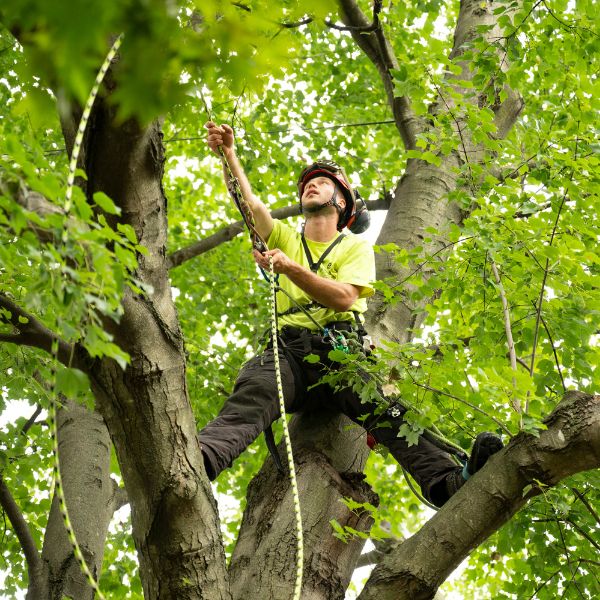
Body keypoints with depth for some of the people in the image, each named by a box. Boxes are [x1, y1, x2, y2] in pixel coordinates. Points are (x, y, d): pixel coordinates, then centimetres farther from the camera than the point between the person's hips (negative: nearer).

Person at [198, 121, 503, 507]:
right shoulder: (284, 238, 28)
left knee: (388, 408, -31)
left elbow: (344, 297, -1)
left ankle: (447, 482, -53)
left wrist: (291, 268, -14)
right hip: (290, 349, 1)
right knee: (248, 398, -33)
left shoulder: (356, 247, 20)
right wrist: (228, 154, -8)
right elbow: (250, 201, 8)